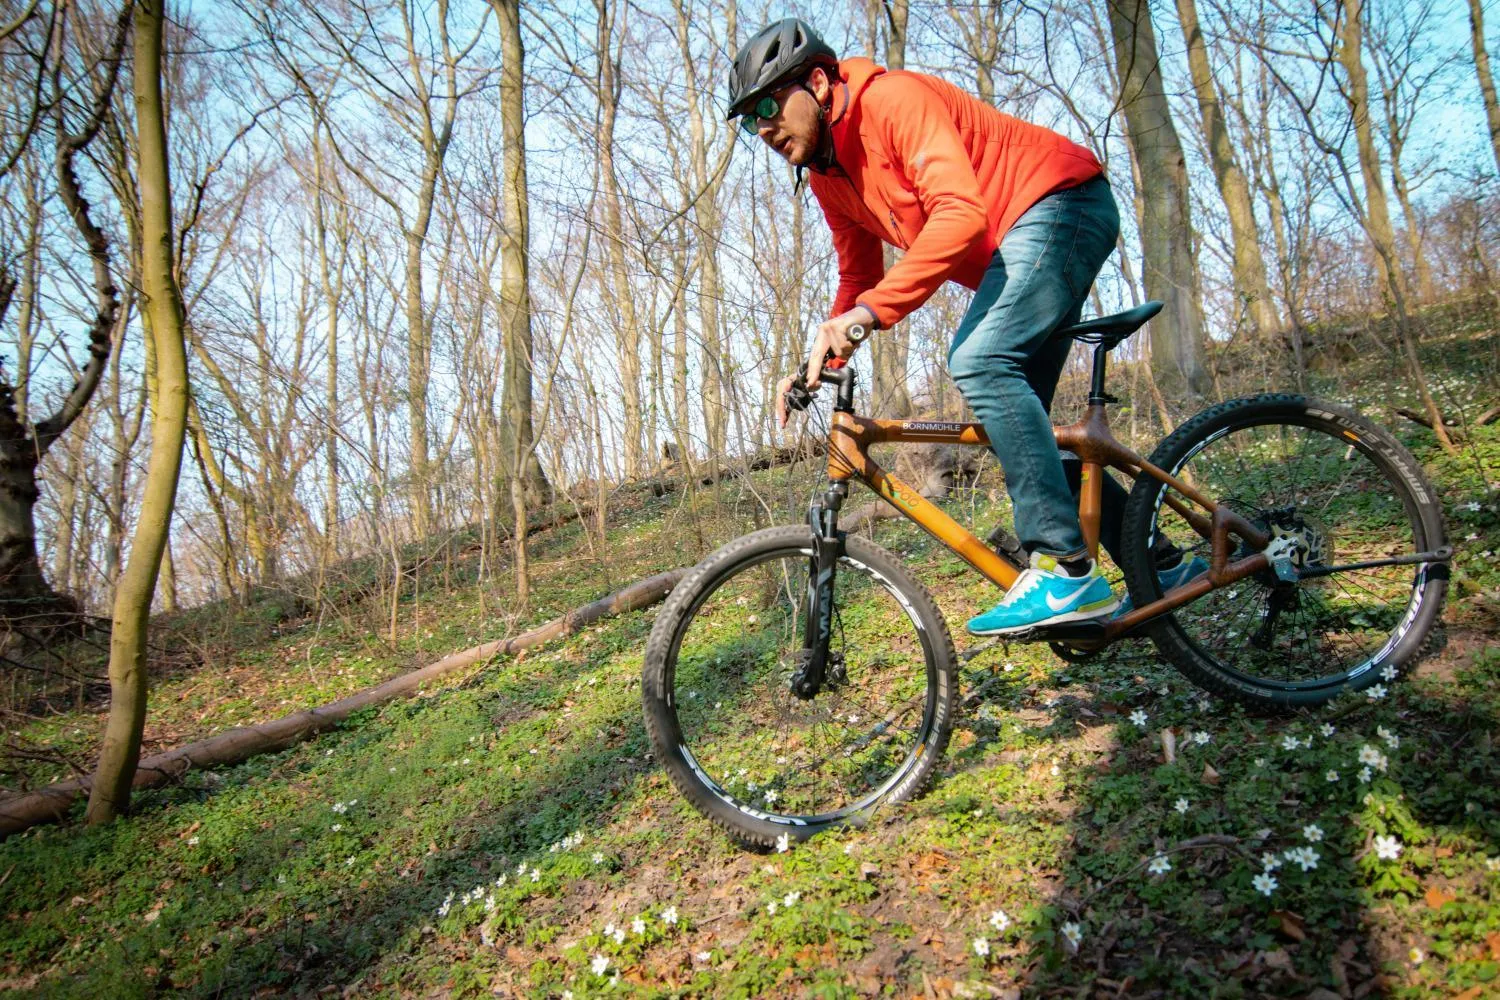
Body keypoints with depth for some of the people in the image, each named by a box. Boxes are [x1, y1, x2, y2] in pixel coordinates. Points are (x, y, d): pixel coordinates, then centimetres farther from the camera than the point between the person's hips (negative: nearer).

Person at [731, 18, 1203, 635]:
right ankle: (1158, 567, 12)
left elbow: (960, 213, -33)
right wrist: (819, 362, 0)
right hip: (1010, 258, 10)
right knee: (1012, 425, 4)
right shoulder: (829, 177, 8)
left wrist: (872, 311, -40)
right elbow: (859, 279, 15)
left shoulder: (893, 99, -19)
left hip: (1059, 205, -10)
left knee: (980, 364, -29)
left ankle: (1065, 572, -27)